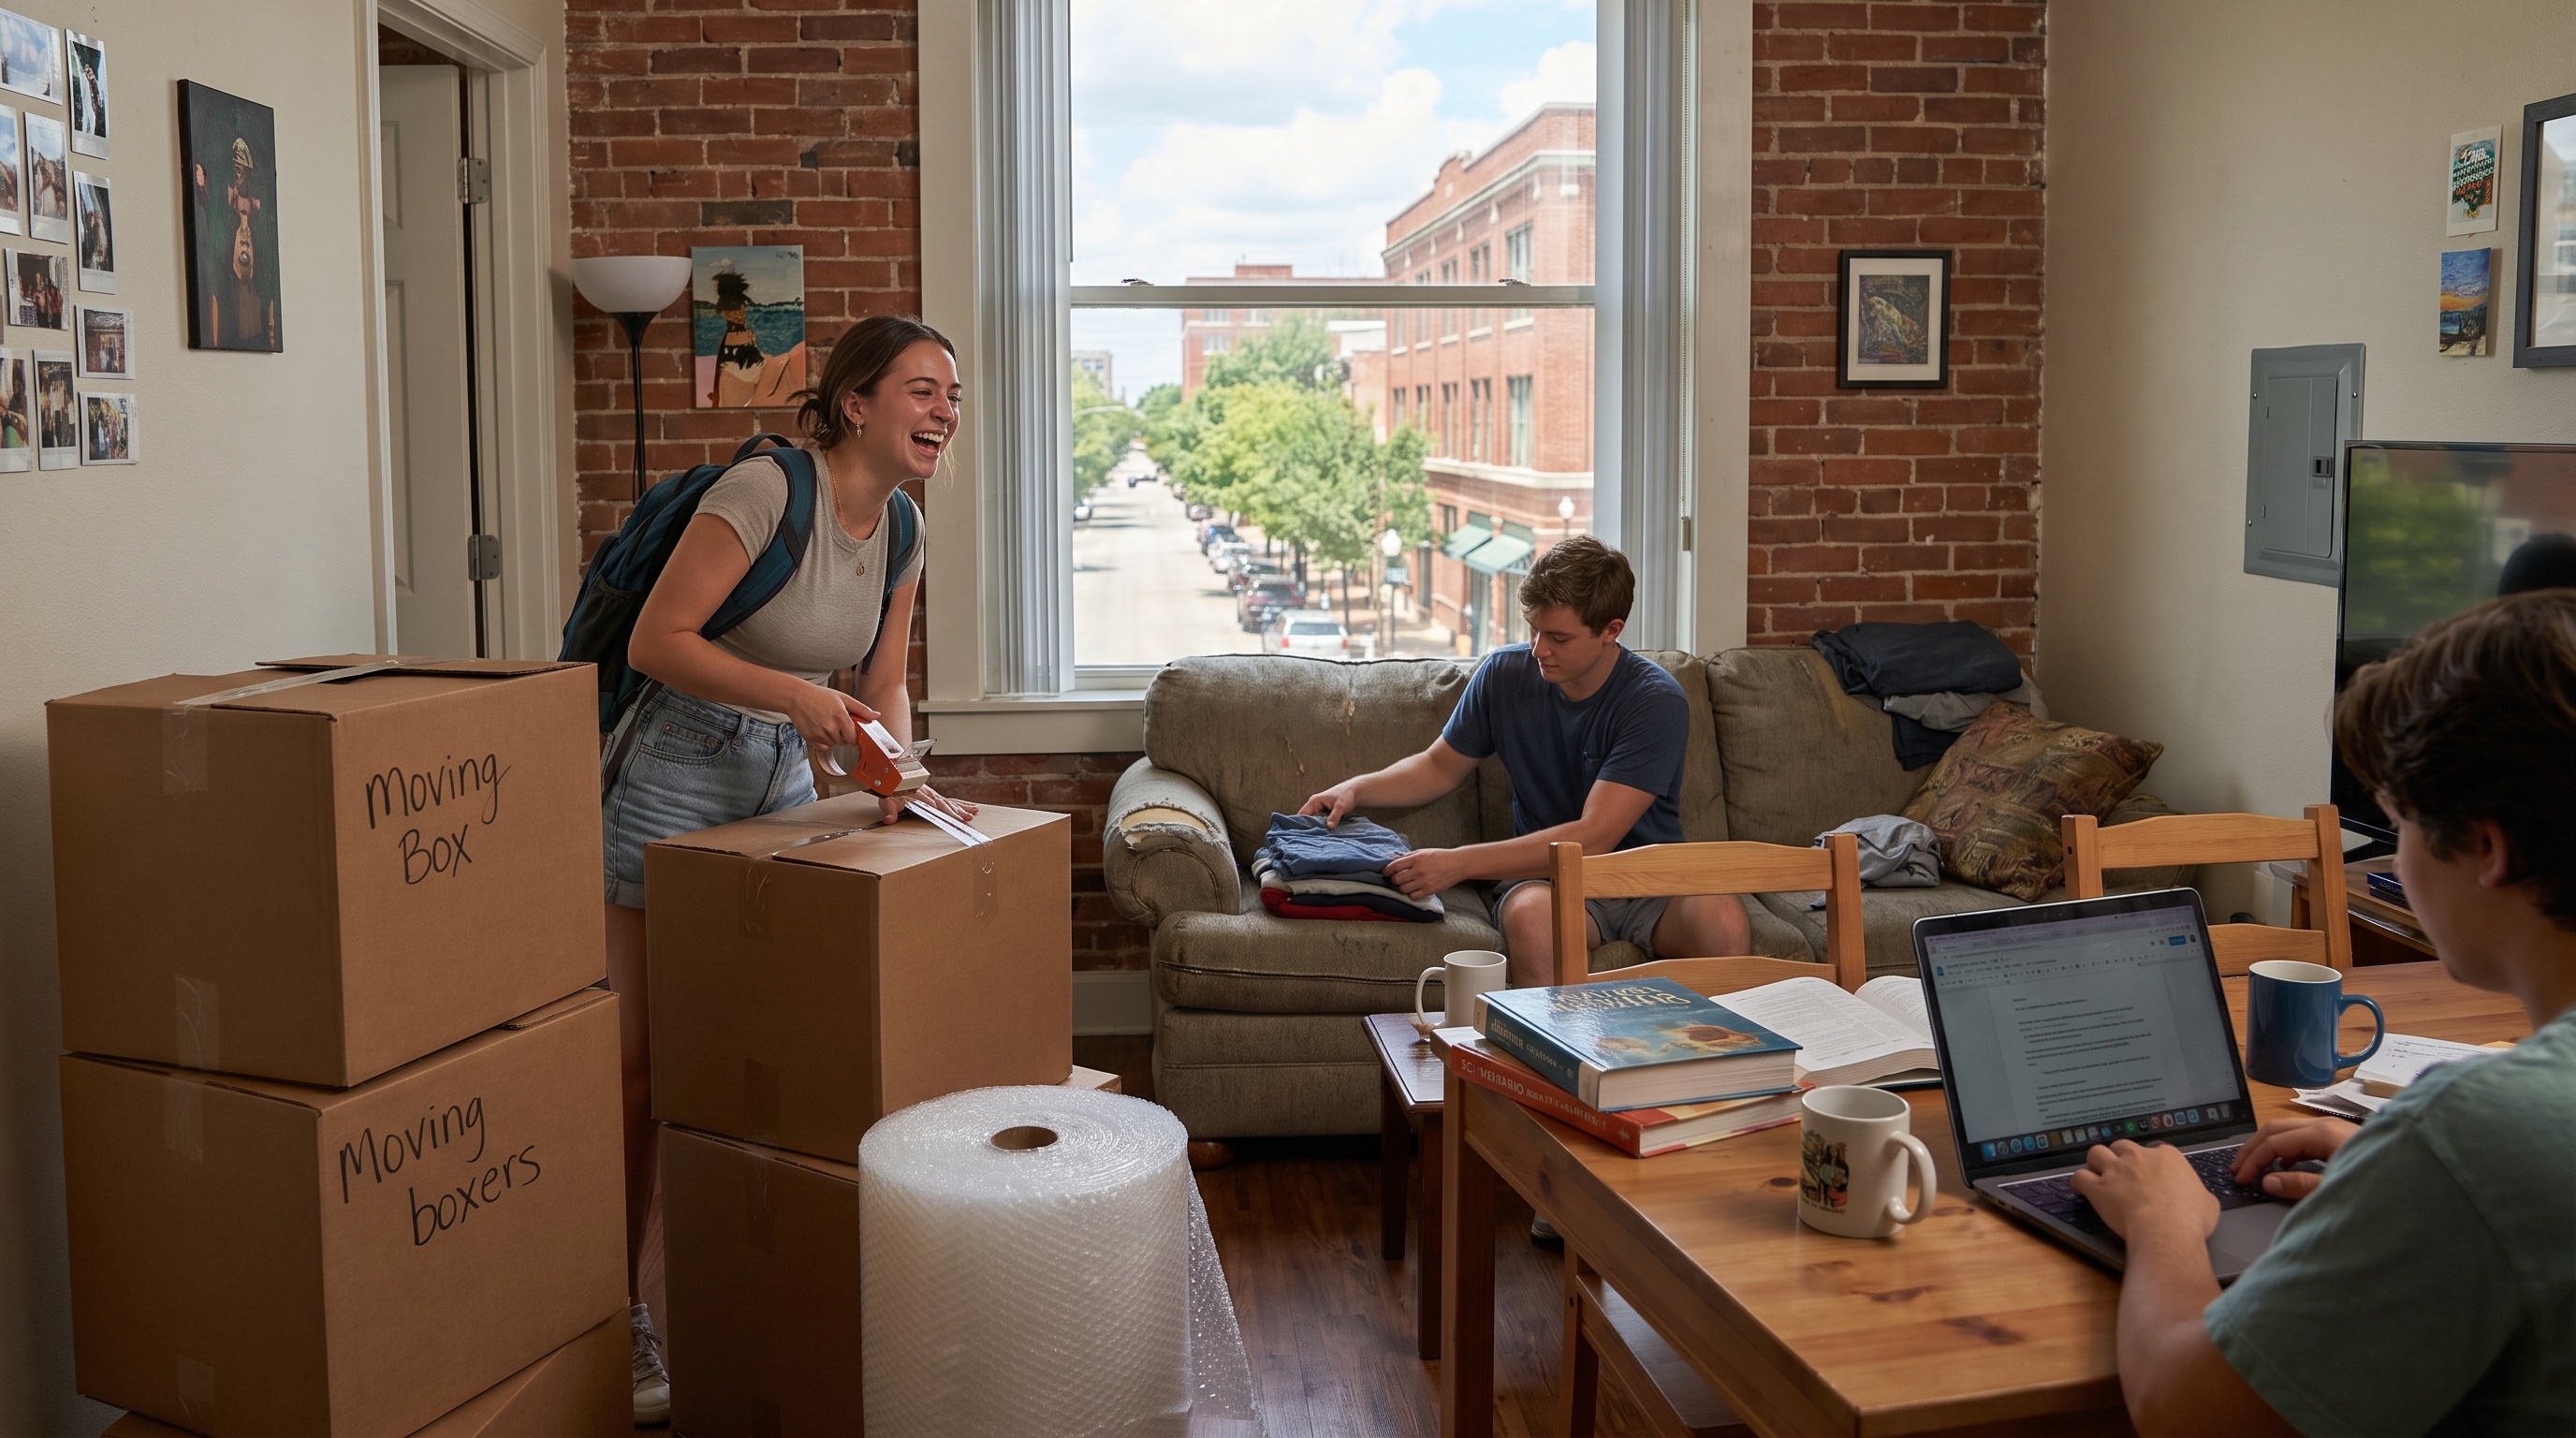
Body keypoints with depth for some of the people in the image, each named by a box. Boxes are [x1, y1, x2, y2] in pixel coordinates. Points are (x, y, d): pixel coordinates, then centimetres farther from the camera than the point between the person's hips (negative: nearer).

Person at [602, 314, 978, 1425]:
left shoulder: (900, 529, 4)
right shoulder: (766, 489, -20)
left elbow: (884, 686, 10)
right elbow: (655, 641, -21)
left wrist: (901, 774, -7)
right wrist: (792, 693, -28)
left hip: (784, 787, 7)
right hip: (676, 781, -7)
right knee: (644, 1063, -2)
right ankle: (619, 1322, 10)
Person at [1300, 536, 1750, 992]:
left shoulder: (1656, 701, -15)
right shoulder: (1504, 674, 0)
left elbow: (1593, 838, -22)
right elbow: (1441, 766, 17)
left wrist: (1461, 862, -26)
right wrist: (1357, 789, -1)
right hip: (1548, 874, 2)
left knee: (1721, 918, -35)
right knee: (1530, 916, -35)